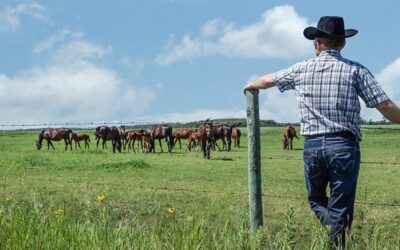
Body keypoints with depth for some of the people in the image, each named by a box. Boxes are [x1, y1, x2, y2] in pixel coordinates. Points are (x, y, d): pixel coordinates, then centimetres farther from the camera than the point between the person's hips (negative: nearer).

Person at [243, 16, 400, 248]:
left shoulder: (302, 69, 8)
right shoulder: (355, 70, 0)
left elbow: (268, 80, 24)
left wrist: (251, 85, 44)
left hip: (313, 146, 2)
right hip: (344, 145, -2)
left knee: (316, 200, 21)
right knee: (340, 209, 7)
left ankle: (336, 232, -6)